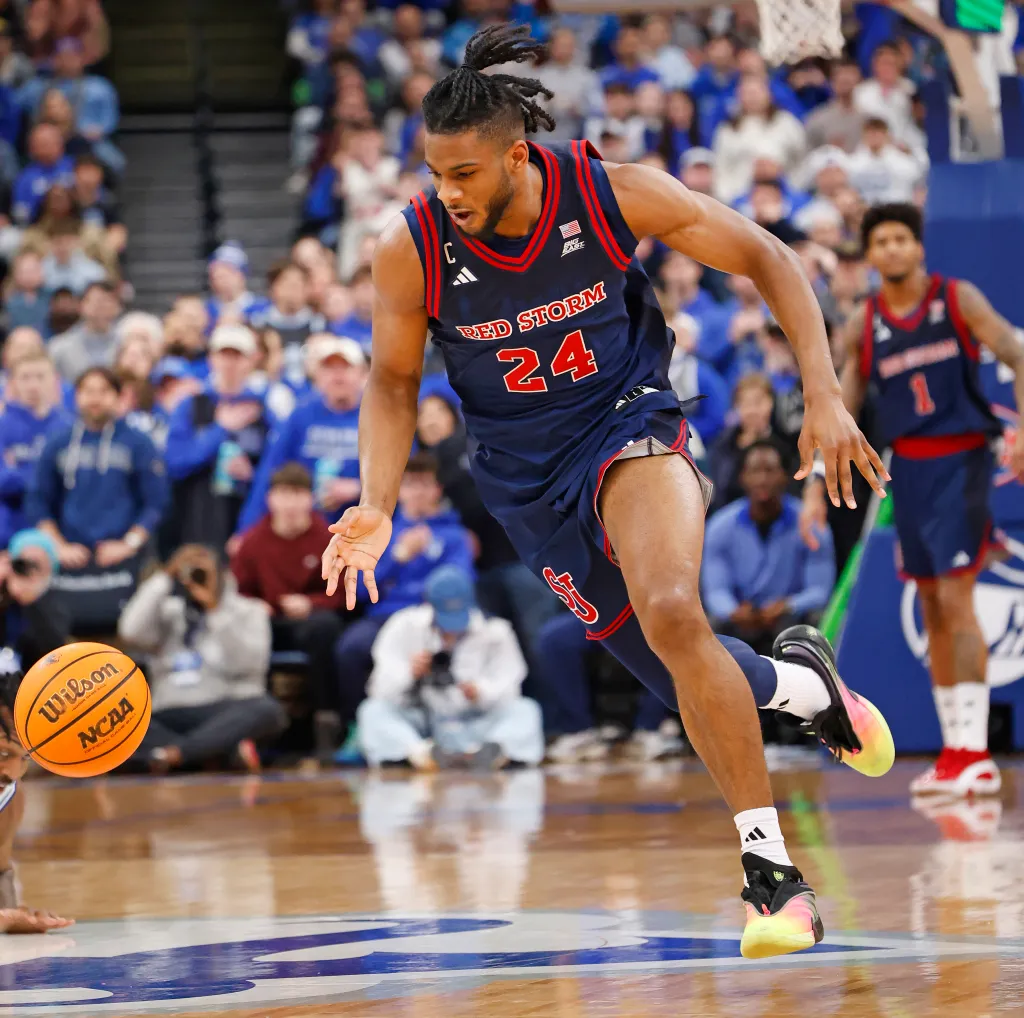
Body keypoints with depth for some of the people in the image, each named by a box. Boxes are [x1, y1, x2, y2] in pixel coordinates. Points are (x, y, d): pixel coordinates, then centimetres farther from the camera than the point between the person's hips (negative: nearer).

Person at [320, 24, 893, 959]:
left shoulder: (617, 195, -19)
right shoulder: (410, 249, -17)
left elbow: (768, 261, -8)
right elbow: (393, 383, 0)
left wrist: (824, 398, -15)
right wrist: (376, 509, -16)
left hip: (630, 425, -3)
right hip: (528, 477, 3)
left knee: (671, 611, -31)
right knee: (689, 680, 7)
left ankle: (770, 870, -24)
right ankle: (802, 681, 44)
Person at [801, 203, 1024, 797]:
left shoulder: (959, 300, -4)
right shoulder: (864, 323, 8)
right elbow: (842, 407, 13)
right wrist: (817, 485, 6)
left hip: (961, 458, -5)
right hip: (907, 465, 5)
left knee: (955, 598, -14)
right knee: (932, 609, 7)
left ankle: (974, 753, -16)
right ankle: (954, 750, 15)